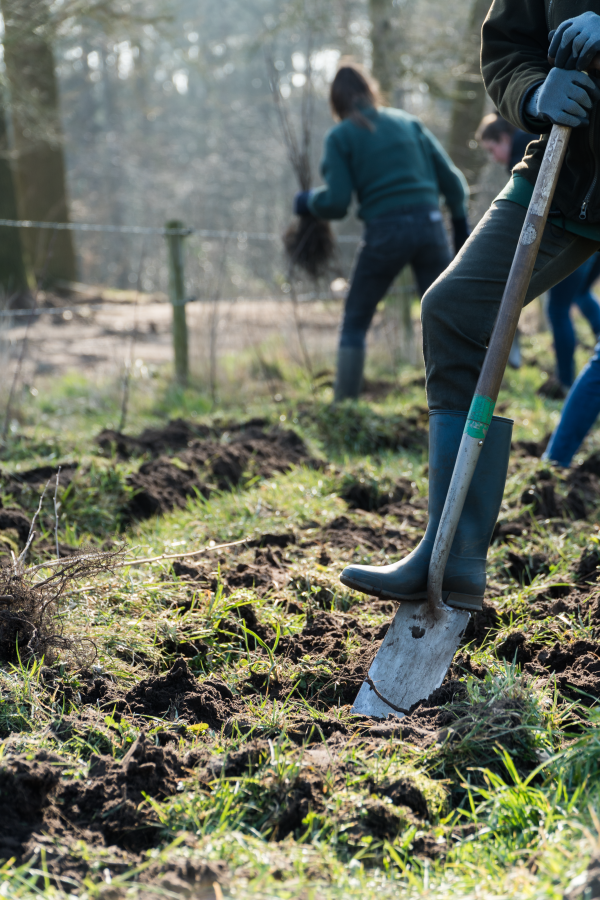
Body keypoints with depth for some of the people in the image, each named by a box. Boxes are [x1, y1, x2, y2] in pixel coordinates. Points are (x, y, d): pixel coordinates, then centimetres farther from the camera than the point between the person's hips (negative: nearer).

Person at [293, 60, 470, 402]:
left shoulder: (341, 136, 3)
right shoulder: (408, 122, 14)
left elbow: (337, 203, -5)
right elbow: (451, 178, 12)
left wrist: (307, 201, 15)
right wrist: (461, 221, 24)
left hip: (385, 232, -3)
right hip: (430, 224, 3)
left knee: (355, 324, 11)